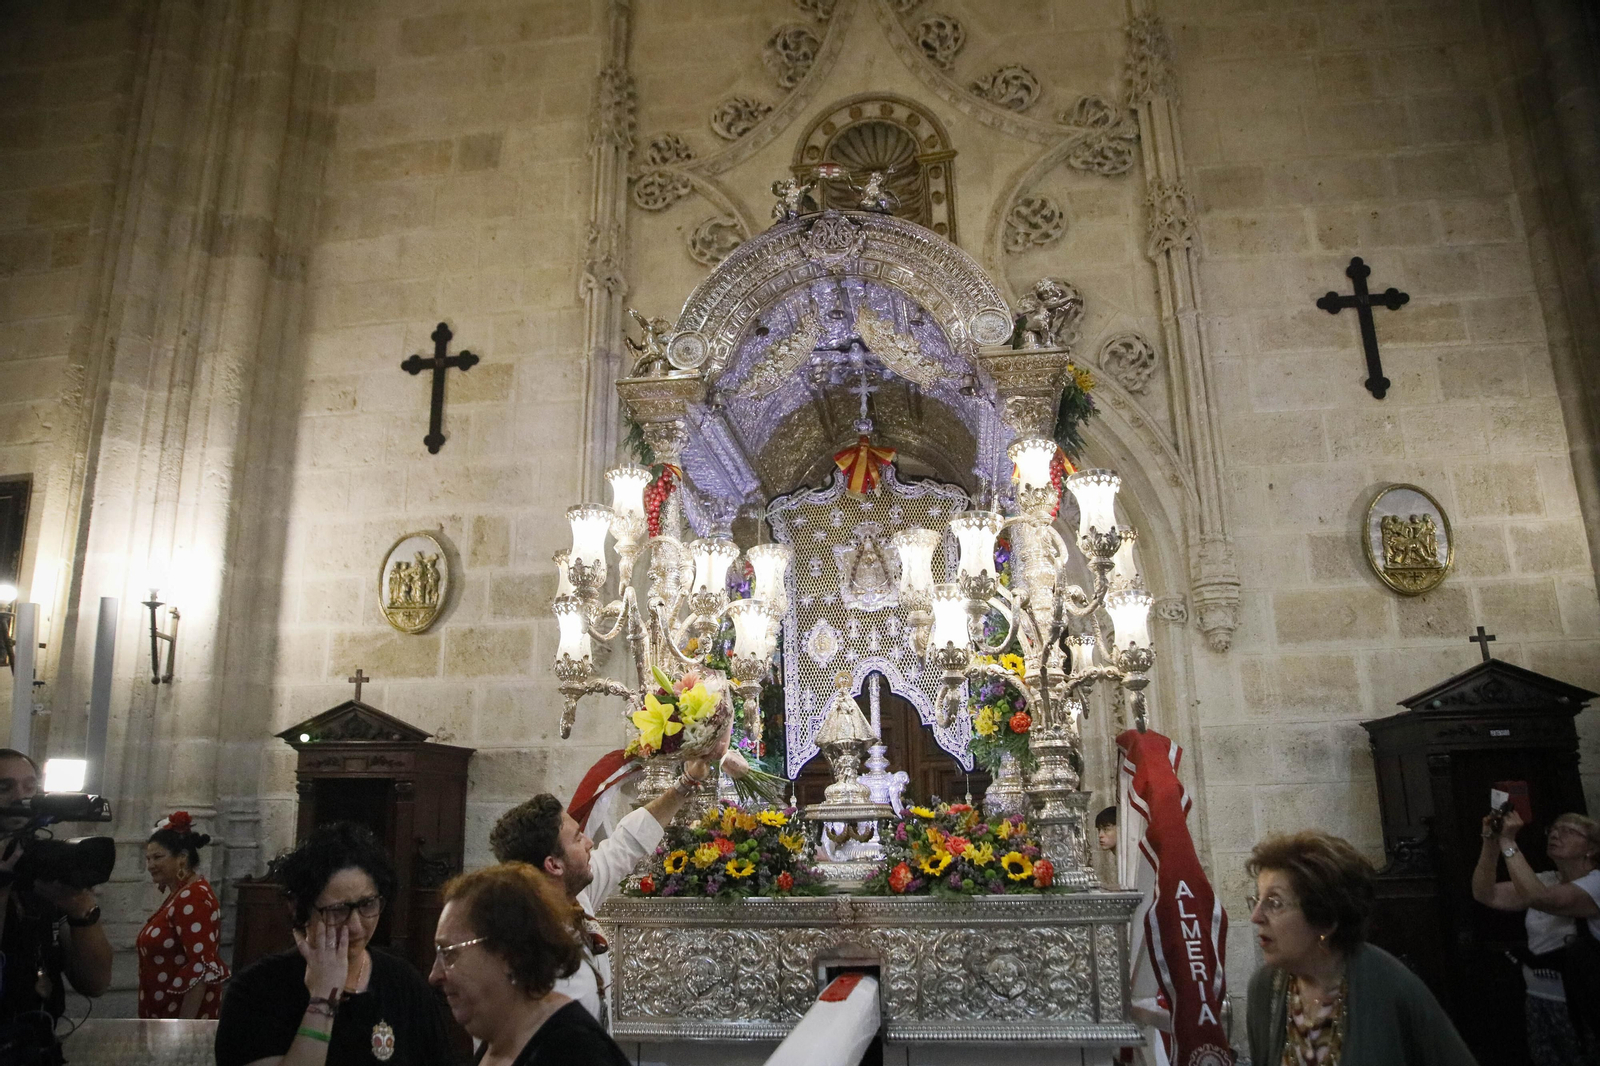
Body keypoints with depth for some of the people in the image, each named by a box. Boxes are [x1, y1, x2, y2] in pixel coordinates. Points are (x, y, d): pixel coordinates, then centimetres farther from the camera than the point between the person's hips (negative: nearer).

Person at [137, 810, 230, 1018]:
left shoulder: (193, 898, -18)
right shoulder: (178, 894, 12)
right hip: (165, 1009, 10)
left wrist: (183, 1029, -25)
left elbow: (202, 969, -25)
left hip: (185, 1012, -10)